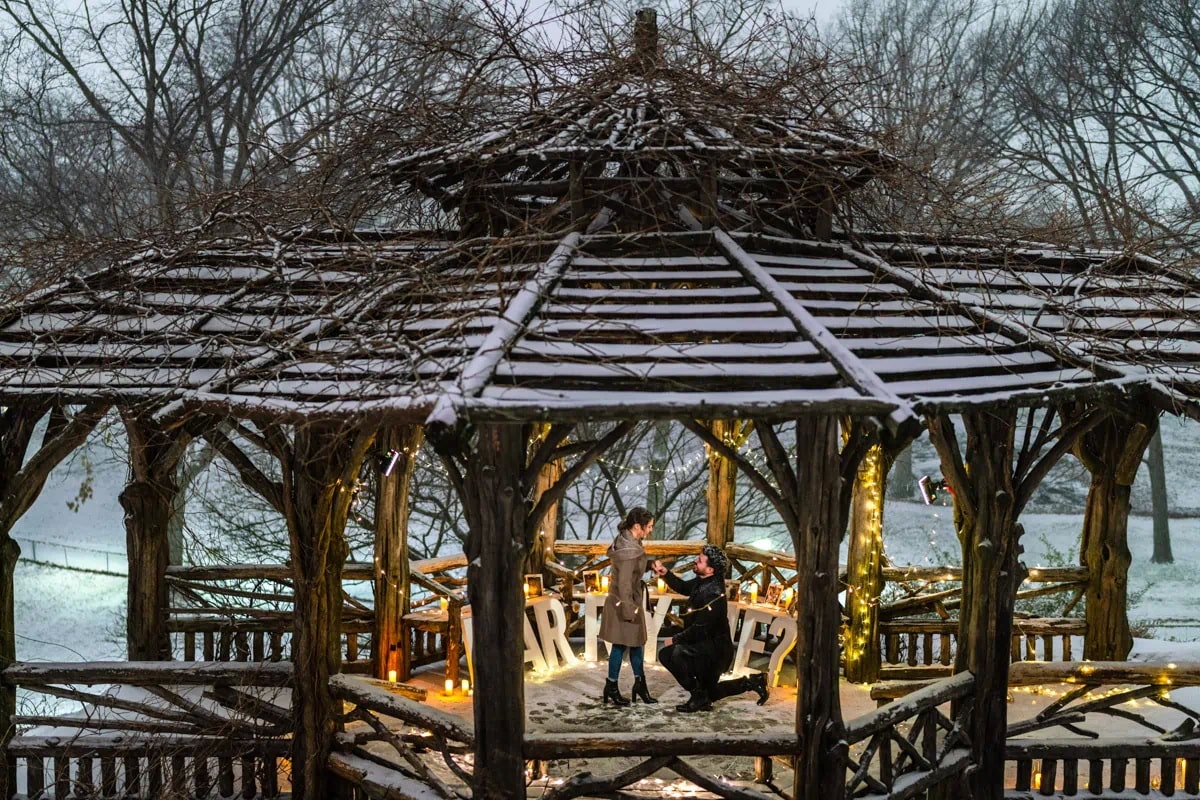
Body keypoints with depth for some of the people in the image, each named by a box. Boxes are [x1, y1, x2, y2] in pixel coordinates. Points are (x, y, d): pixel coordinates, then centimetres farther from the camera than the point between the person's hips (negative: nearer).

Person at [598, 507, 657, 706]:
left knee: (636, 642, 16)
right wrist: (629, 610, -21)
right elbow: (624, 583, -25)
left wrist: (650, 565, 5)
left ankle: (640, 685, 26)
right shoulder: (629, 550, -27)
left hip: (632, 601, 10)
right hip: (624, 603, -10)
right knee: (621, 645, 3)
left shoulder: (626, 540, 3)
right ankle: (611, 688, 16)